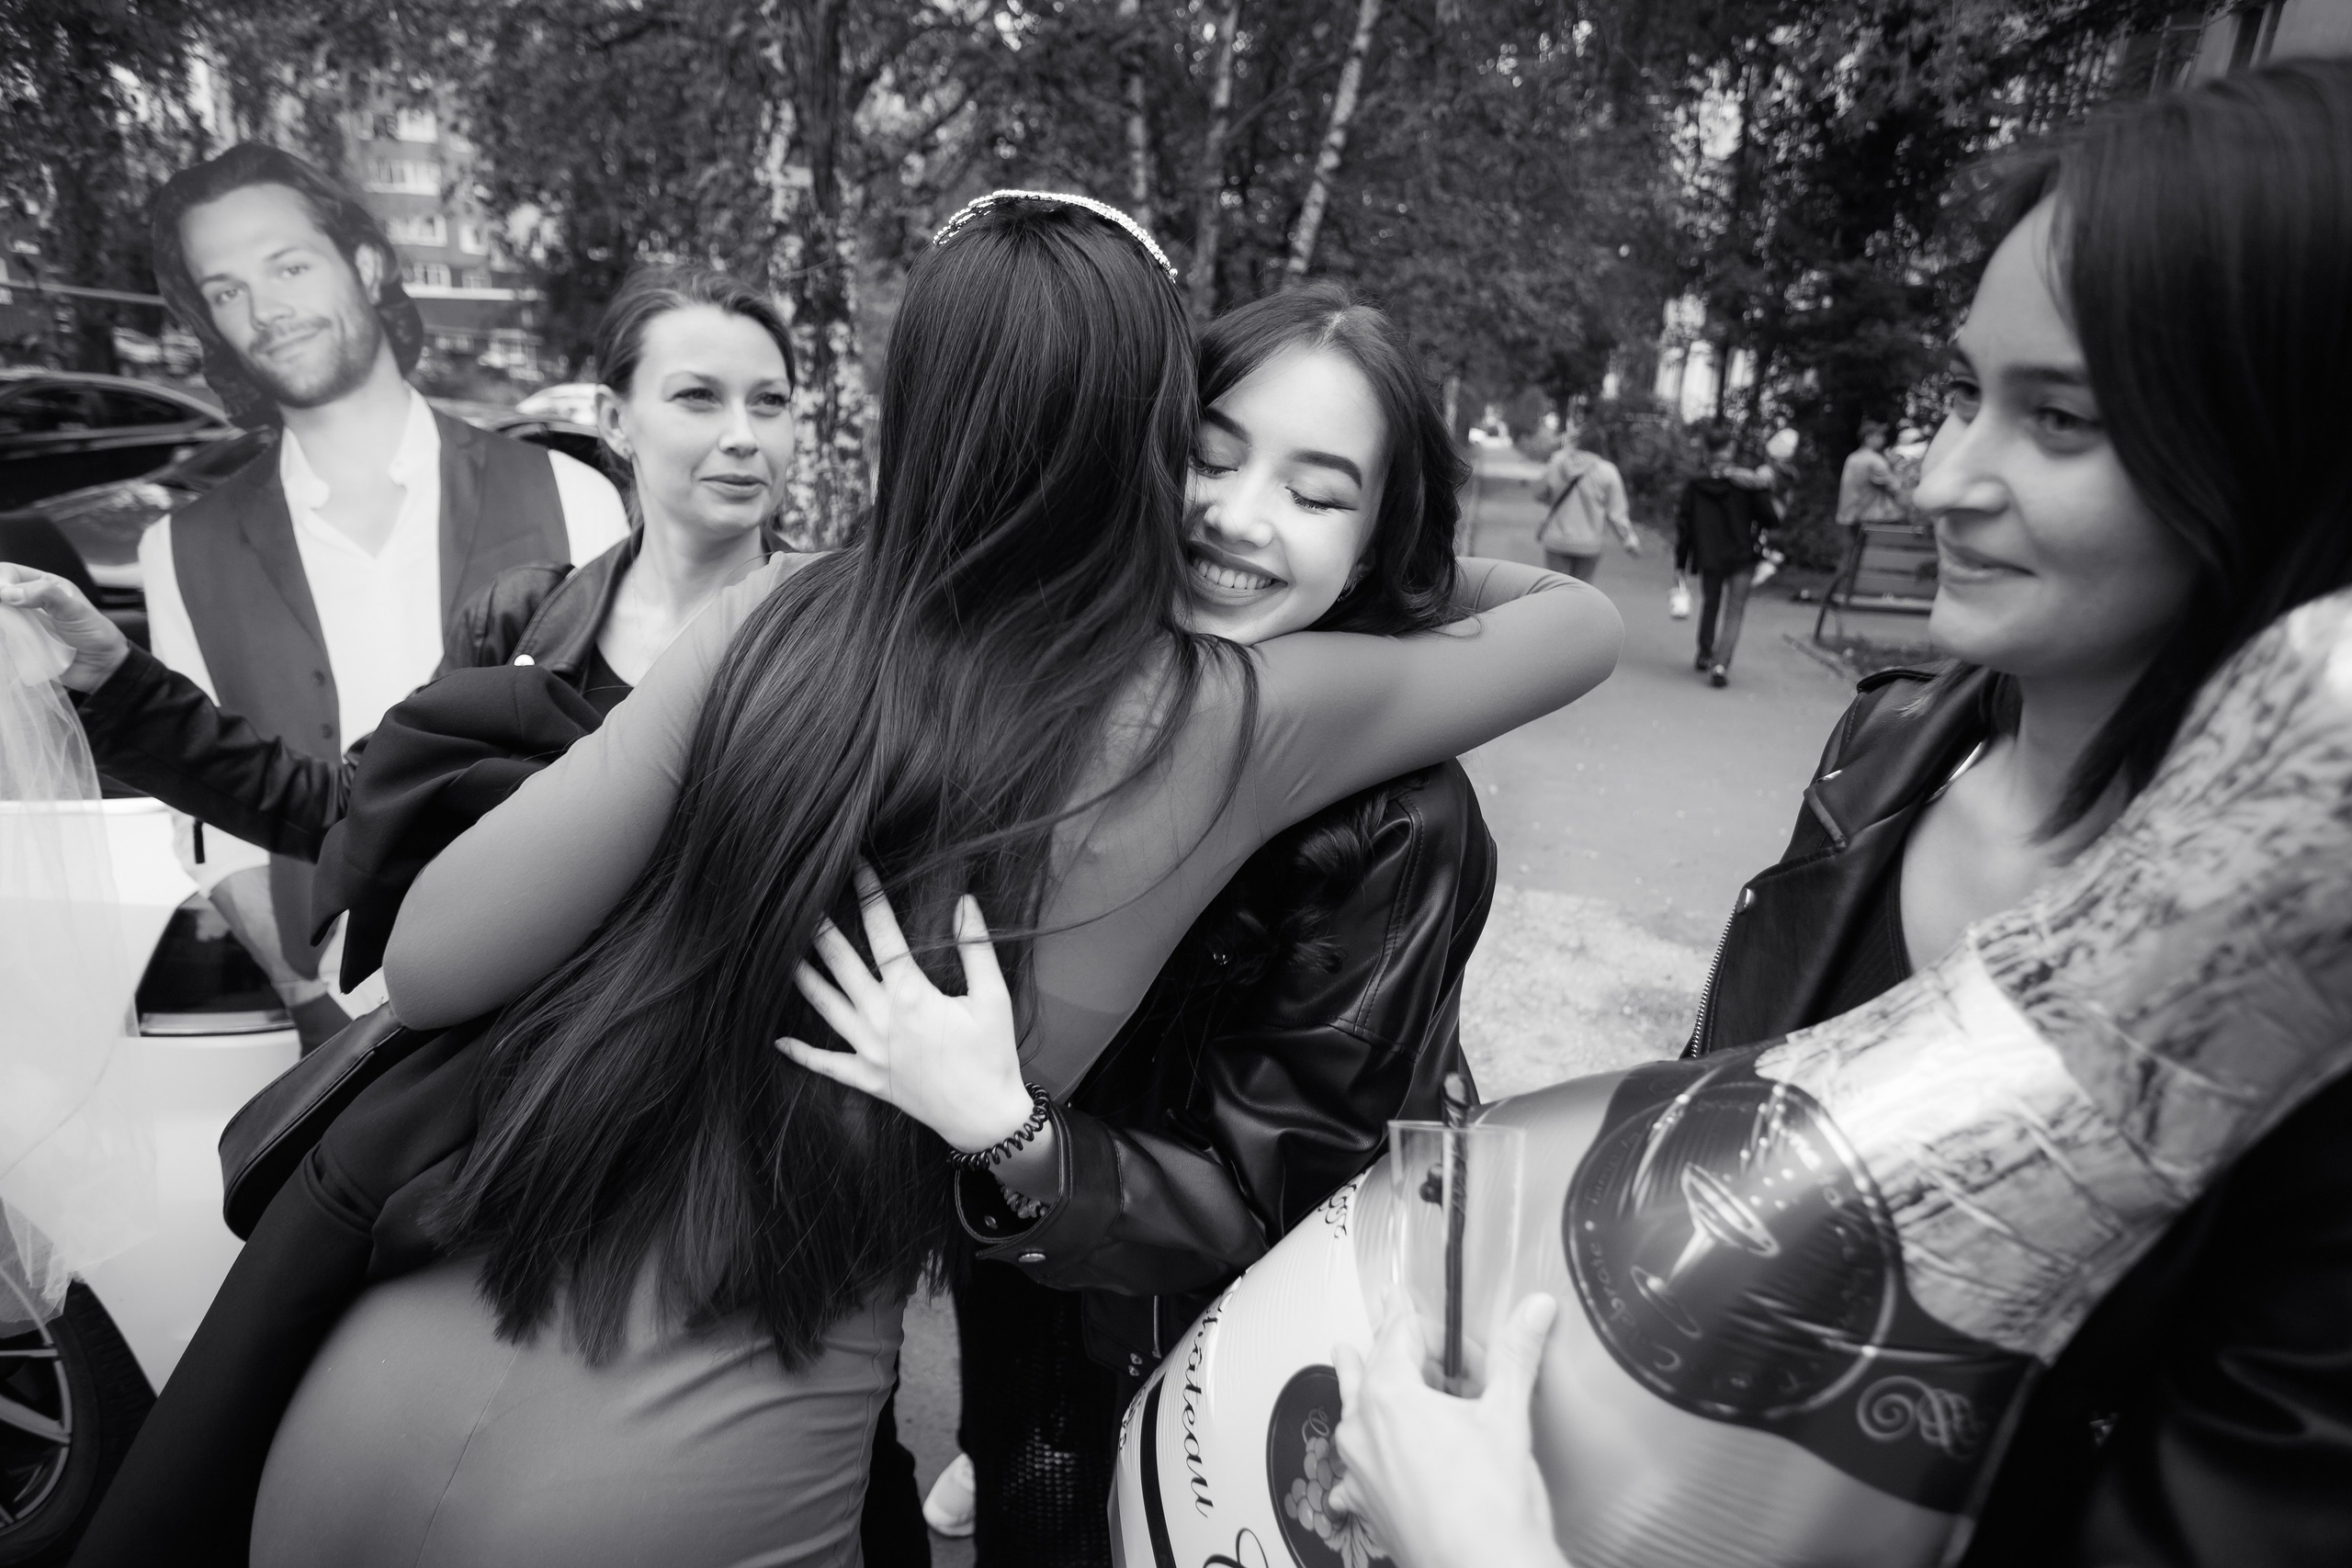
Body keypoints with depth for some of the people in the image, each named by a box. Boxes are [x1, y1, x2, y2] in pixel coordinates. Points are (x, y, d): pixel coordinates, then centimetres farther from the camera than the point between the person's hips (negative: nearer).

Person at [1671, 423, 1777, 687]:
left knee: (1709, 606, 22)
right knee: (1734, 613, 1)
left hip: (1708, 559, 2)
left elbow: (1683, 526, -3)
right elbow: (1771, 519, -7)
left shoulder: (1694, 487, -5)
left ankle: (1704, 656, 37)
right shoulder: (1747, 485, -11)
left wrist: (1681, 564, 4)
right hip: (1742, 558, -2)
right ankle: (1720, 665, -14)